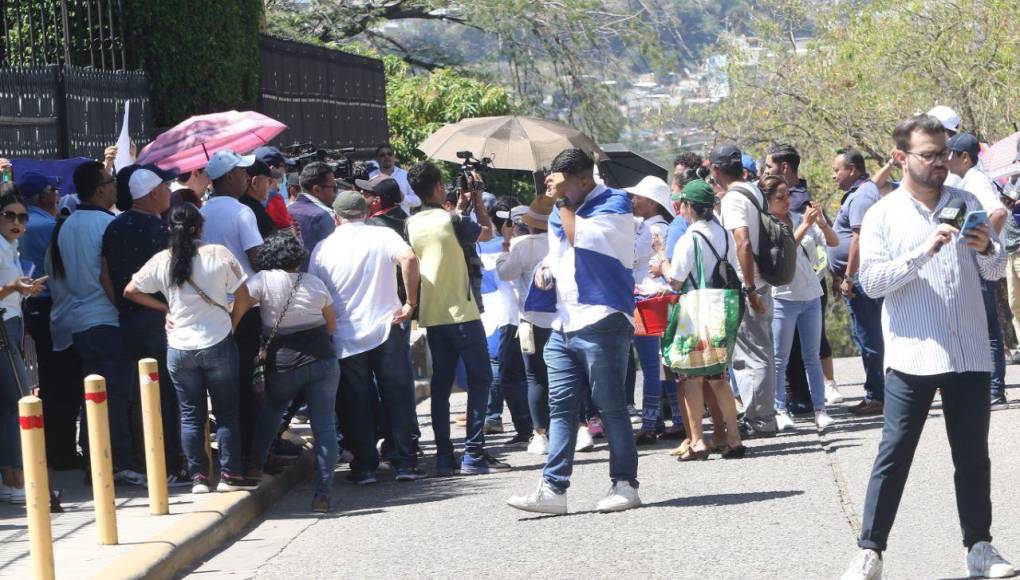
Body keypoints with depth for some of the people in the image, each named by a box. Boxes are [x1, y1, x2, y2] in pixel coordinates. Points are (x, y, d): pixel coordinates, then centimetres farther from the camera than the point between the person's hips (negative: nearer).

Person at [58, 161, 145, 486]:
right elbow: (110, 278, -17)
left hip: (79, 322, 7)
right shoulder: (108, 224, -12)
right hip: (109, 322, -7)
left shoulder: (67, 227, 12)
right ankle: (121, 464, -5)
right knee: (118, 395, -4)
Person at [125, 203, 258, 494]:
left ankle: (198, 477, 10)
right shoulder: (219, 254, -9)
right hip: (218, 343, -2)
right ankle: (230, 474, 9)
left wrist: (164, 308, 11)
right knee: (226, 411, 8)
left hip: (179, 347, 2)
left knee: (190, 414, 10)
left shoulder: (161, 261, -2)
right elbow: (243, 298, -7)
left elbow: (130, 291, 6)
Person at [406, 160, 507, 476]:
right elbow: (487, 232, 4)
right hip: (460, 311, -6)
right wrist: (478, 202, 17)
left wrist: (461, 207, 24)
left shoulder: (412, 225, 4)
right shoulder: (452, 220, -12)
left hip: (432, 315, 6)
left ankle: (444, 457, 7)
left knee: (441, 384, 9)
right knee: (480, 379, 1)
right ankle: (473, 454, -4)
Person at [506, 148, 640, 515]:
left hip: (601, 323, -8)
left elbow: (581, 237, -22)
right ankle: (553, 489, 2)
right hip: (564, 326, 8)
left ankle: (625, 484, 6)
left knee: (611, 406, -2)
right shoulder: (559, 214, 18)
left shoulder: (614, 203, -6)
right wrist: (546, 271, 10)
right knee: (560, 407, 3)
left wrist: (564, 201, -13)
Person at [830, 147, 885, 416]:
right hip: (862, 280, 11)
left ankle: (876, 396, -4)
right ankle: (876, 395, 17)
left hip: (861, 279, -11)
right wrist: (841, 276, 25)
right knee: (867, 336, 13)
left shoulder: (861, 195, -14)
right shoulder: (863, 191, 20)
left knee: (868, 337, -7)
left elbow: (859, 239, -22)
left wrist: (848, 278, -21)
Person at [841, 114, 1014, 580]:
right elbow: (871, 280, -10)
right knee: (894, 455, -2)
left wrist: (987, 249, -10)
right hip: (912, 355, -3)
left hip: (969, 353, 3)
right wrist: (924, 252, -20)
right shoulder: (882, 215, 0)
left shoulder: (966, 203, 10)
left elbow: (995, 271, 12)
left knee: (973, 455, 9)